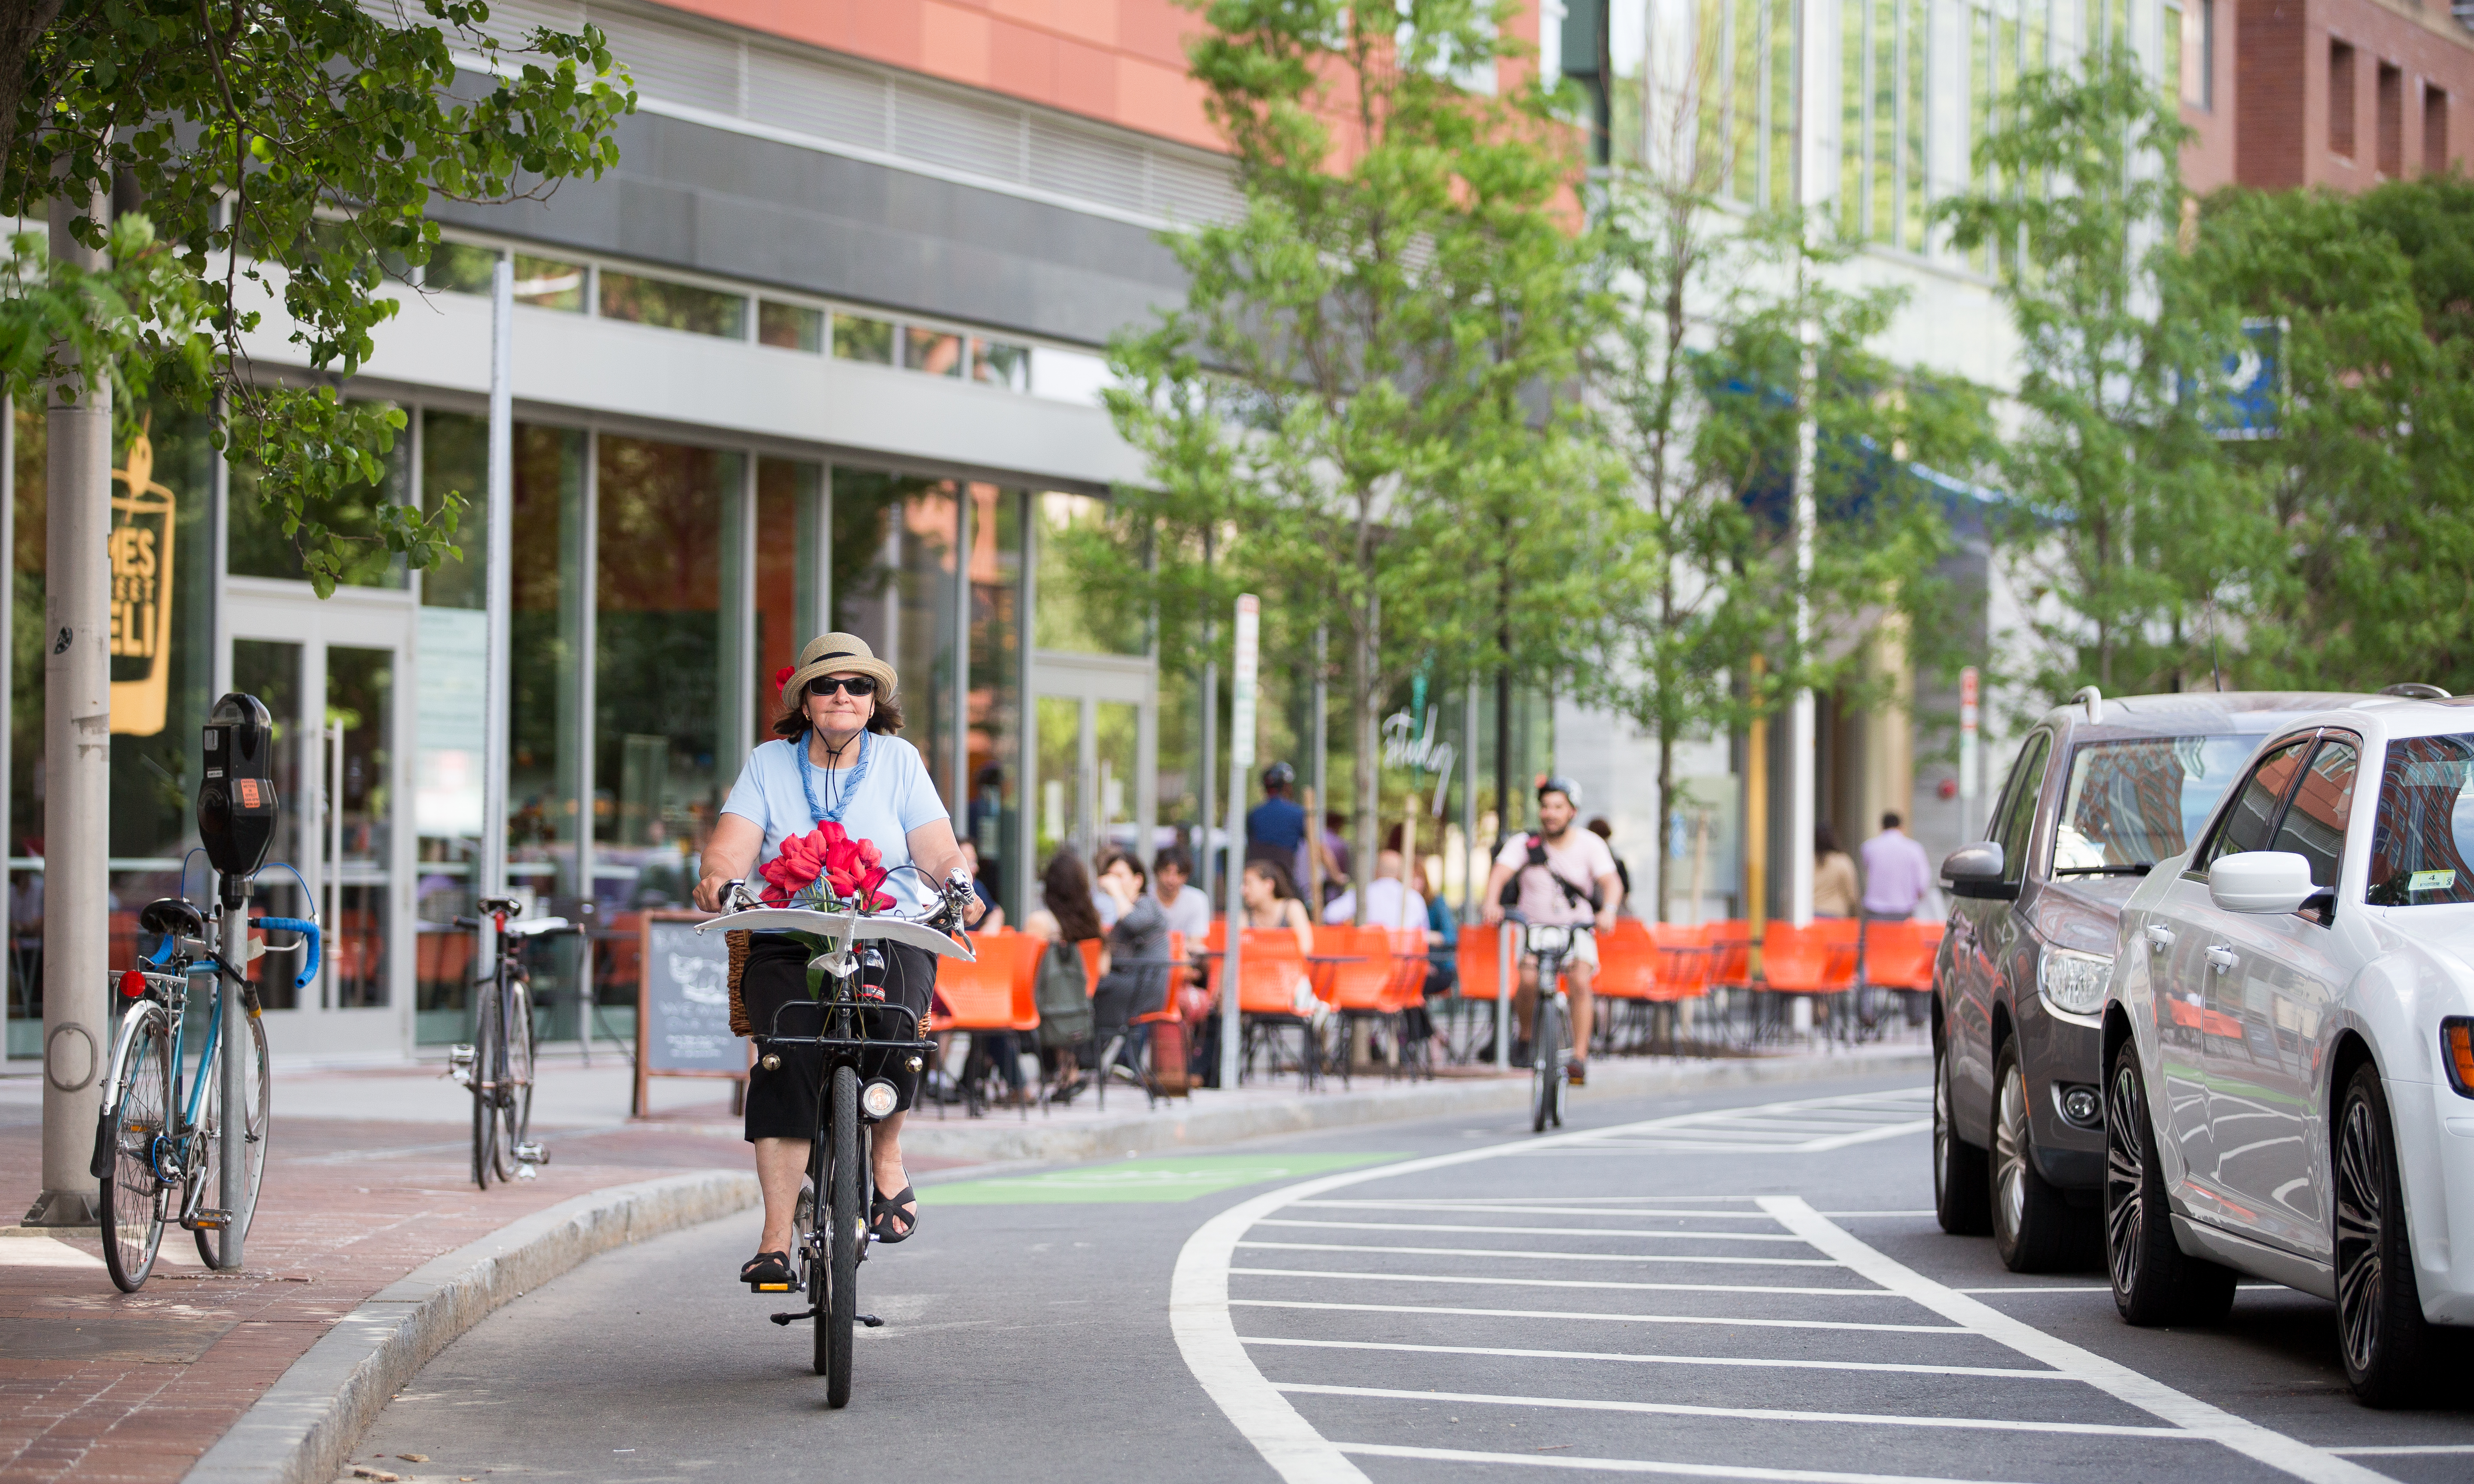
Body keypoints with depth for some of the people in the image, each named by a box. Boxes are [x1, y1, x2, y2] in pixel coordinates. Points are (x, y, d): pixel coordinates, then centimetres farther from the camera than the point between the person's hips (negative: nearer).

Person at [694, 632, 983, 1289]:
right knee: (789, 1054, -26)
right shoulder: (769, 764, 9)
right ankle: (776, 1239, -26)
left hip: (891, 935, 0)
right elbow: (732, 848, -2)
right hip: (787, 944, 0)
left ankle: (888, 1156, 0)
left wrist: (959, 883, -20)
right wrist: (717, 878, -24)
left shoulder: (897, 761, 9)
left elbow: (938, 853, 2)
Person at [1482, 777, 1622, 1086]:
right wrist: (1492, 903, -43)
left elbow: (1611, 882, -18)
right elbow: (1499, 874, -22)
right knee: (1529, 981, -26)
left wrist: (1608, 911, -40)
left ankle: (1580, 1057, -19)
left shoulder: (1590, 845, -6)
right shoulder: (1525, 844, -8)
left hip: (1578, 929, 0)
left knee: (1580, 982, -26)